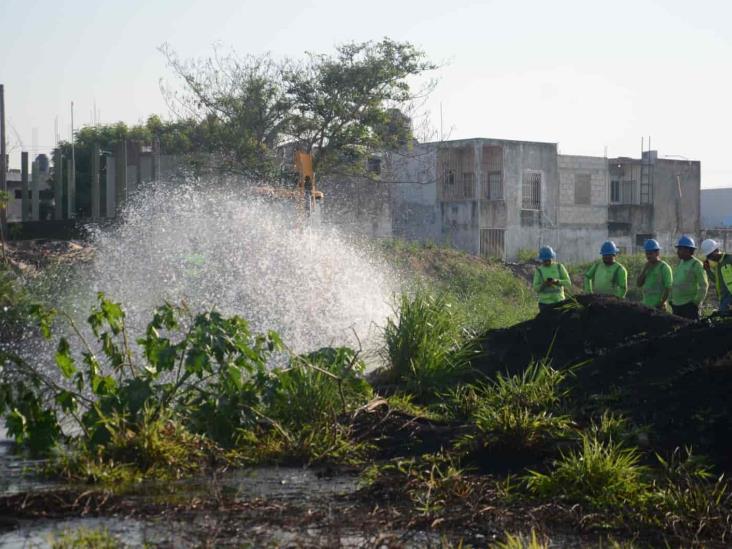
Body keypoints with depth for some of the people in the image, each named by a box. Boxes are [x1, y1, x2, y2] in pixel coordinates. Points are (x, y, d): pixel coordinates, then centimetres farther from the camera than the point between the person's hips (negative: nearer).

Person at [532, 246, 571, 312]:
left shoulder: (559, 267, 4)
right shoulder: (539, 270, 1)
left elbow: (568, 283, 0)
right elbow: (535, 288, 0)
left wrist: (557, 281, -18)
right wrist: (544, 285, -20)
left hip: (559, 301, 1)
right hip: (545, 303, -1)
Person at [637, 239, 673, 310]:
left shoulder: (664, 267, -6)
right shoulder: (647, 266, 16)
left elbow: (668, 288, -10)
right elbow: (639, 284, 9)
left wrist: (662, 303, -17)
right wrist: (645, 269, -2)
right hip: (646, 305, 7)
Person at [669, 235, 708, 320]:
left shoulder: (696, 264, -8)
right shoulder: (680, 263, 15)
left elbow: (704, 285, -10)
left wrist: (696, 302, -12)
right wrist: (671, 299, 15)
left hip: (689, 305, -8)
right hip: (676, 304, 8)